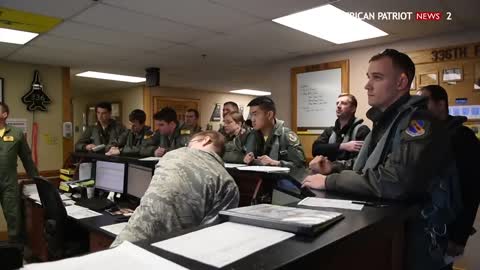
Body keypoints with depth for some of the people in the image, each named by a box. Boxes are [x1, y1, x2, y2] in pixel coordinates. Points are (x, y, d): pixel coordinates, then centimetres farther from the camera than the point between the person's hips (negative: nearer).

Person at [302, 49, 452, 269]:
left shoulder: (418, 121, -17)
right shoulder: (384, 120, 12)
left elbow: (392, 183, -31)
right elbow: (364, 171, 16)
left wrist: (329, 182, -21)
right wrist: (333, 170, -3)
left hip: (411, 236, -7)